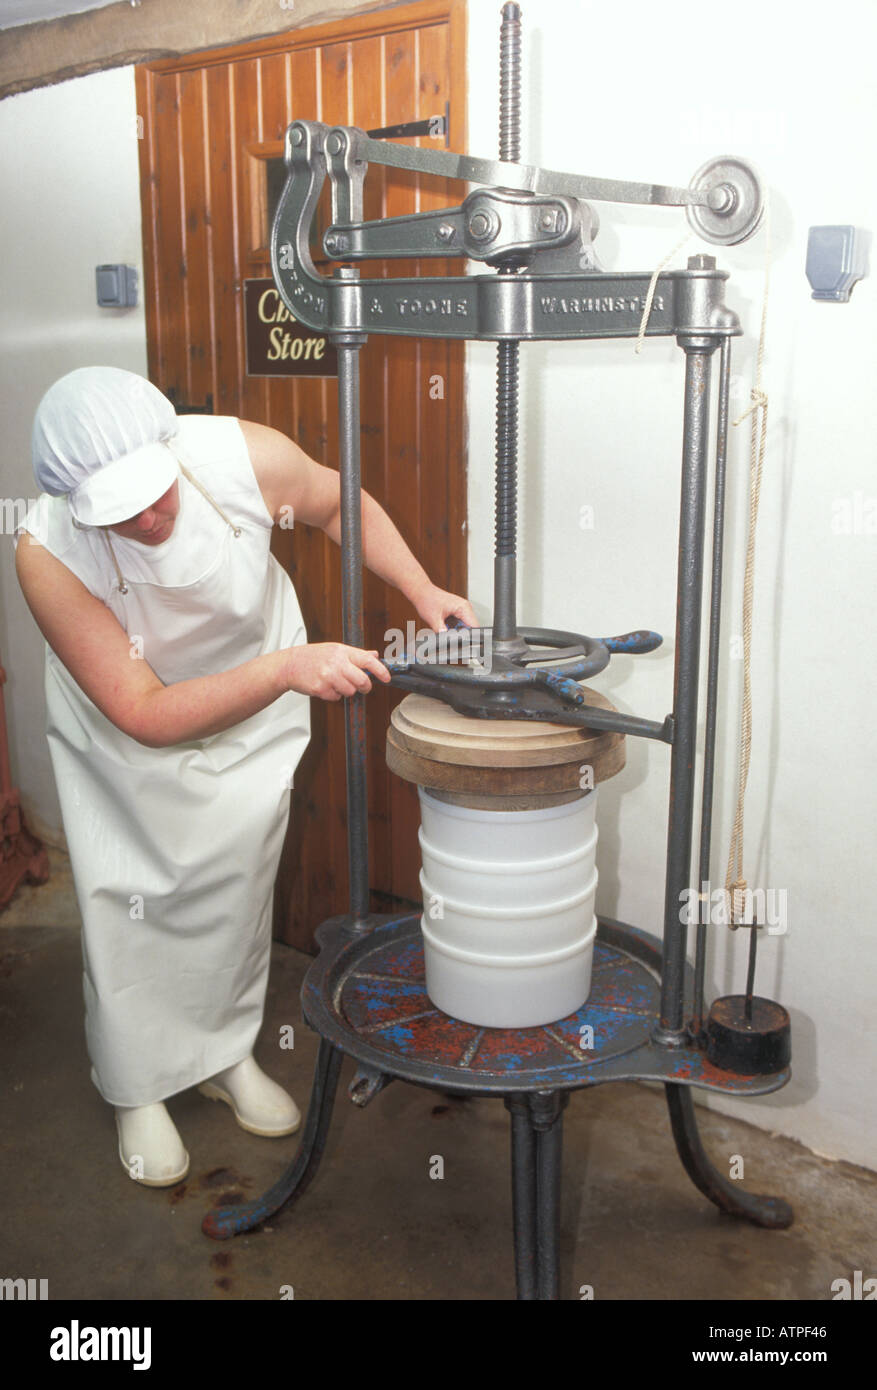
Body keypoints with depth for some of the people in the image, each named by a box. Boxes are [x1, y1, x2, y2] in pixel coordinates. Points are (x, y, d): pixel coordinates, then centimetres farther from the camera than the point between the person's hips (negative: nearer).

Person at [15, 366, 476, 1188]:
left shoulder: (245, 456, -31)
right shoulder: (48, 555, -36)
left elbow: (340, 503, -7)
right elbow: (145, 716, -37)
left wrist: (421, 590, -18)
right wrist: (289, 667, -48)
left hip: (254, 701, 3)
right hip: (122, 733, -2)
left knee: (238, 881, 13)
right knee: (126, 896, 1)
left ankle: (226, 1055, 36)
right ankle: (137, 1091, 26)